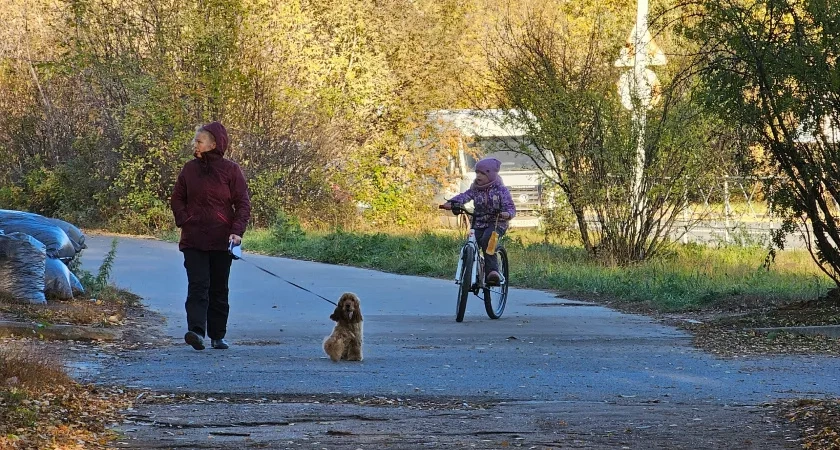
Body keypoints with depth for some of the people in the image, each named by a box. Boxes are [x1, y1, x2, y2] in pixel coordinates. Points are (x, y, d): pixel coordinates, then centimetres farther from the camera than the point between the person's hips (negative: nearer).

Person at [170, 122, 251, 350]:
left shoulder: (231, 169, -2)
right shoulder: (190, 169, 7)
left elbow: (243, 203, -2)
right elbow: (177, 199, 15)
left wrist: (237, 231, -14)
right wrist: (184, 220, -2)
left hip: (222, 240, -1)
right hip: (194, 239, 1)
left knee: (219, 289, 7)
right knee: (198, 285, -12)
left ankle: (218, 335, 15)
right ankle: (196, 330, -25)